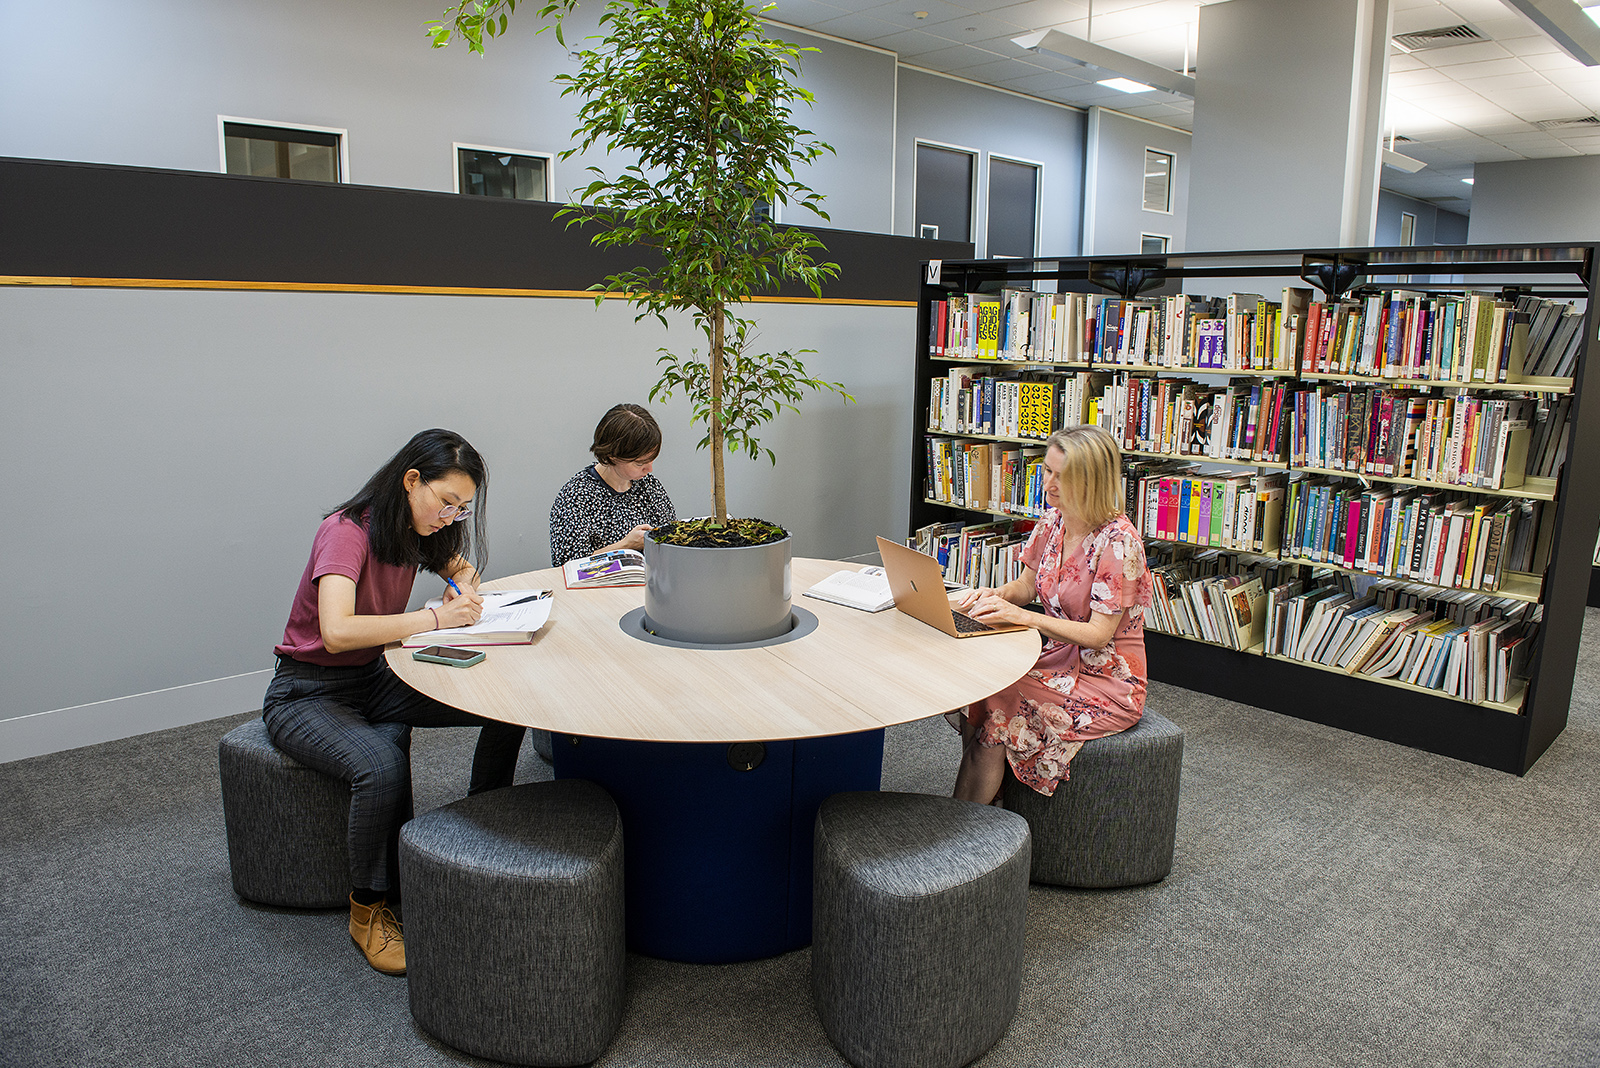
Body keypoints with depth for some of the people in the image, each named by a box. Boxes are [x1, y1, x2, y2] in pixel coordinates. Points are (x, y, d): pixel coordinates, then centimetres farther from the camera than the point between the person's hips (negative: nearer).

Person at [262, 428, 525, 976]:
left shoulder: (413, 530, 0)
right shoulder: (346, 531, -23)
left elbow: (460, 566, 22)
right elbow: (337, 631, -38)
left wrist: (464, 588, -2)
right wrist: (436, 618, -32)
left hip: (373, 680, 7)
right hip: (307, 694, -7)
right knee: (381, 766, -38)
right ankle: (369, 910, -13)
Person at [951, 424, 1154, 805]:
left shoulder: (1119, 542, -20)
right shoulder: (1053, 522, 2)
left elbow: (1098, 635, -20)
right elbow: (1028, 585, 15)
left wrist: (1022, 616, -28)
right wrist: (997, 595, -8)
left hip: (1106, 682, -7)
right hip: (1060, 661, 7)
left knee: (996, 709, -23)